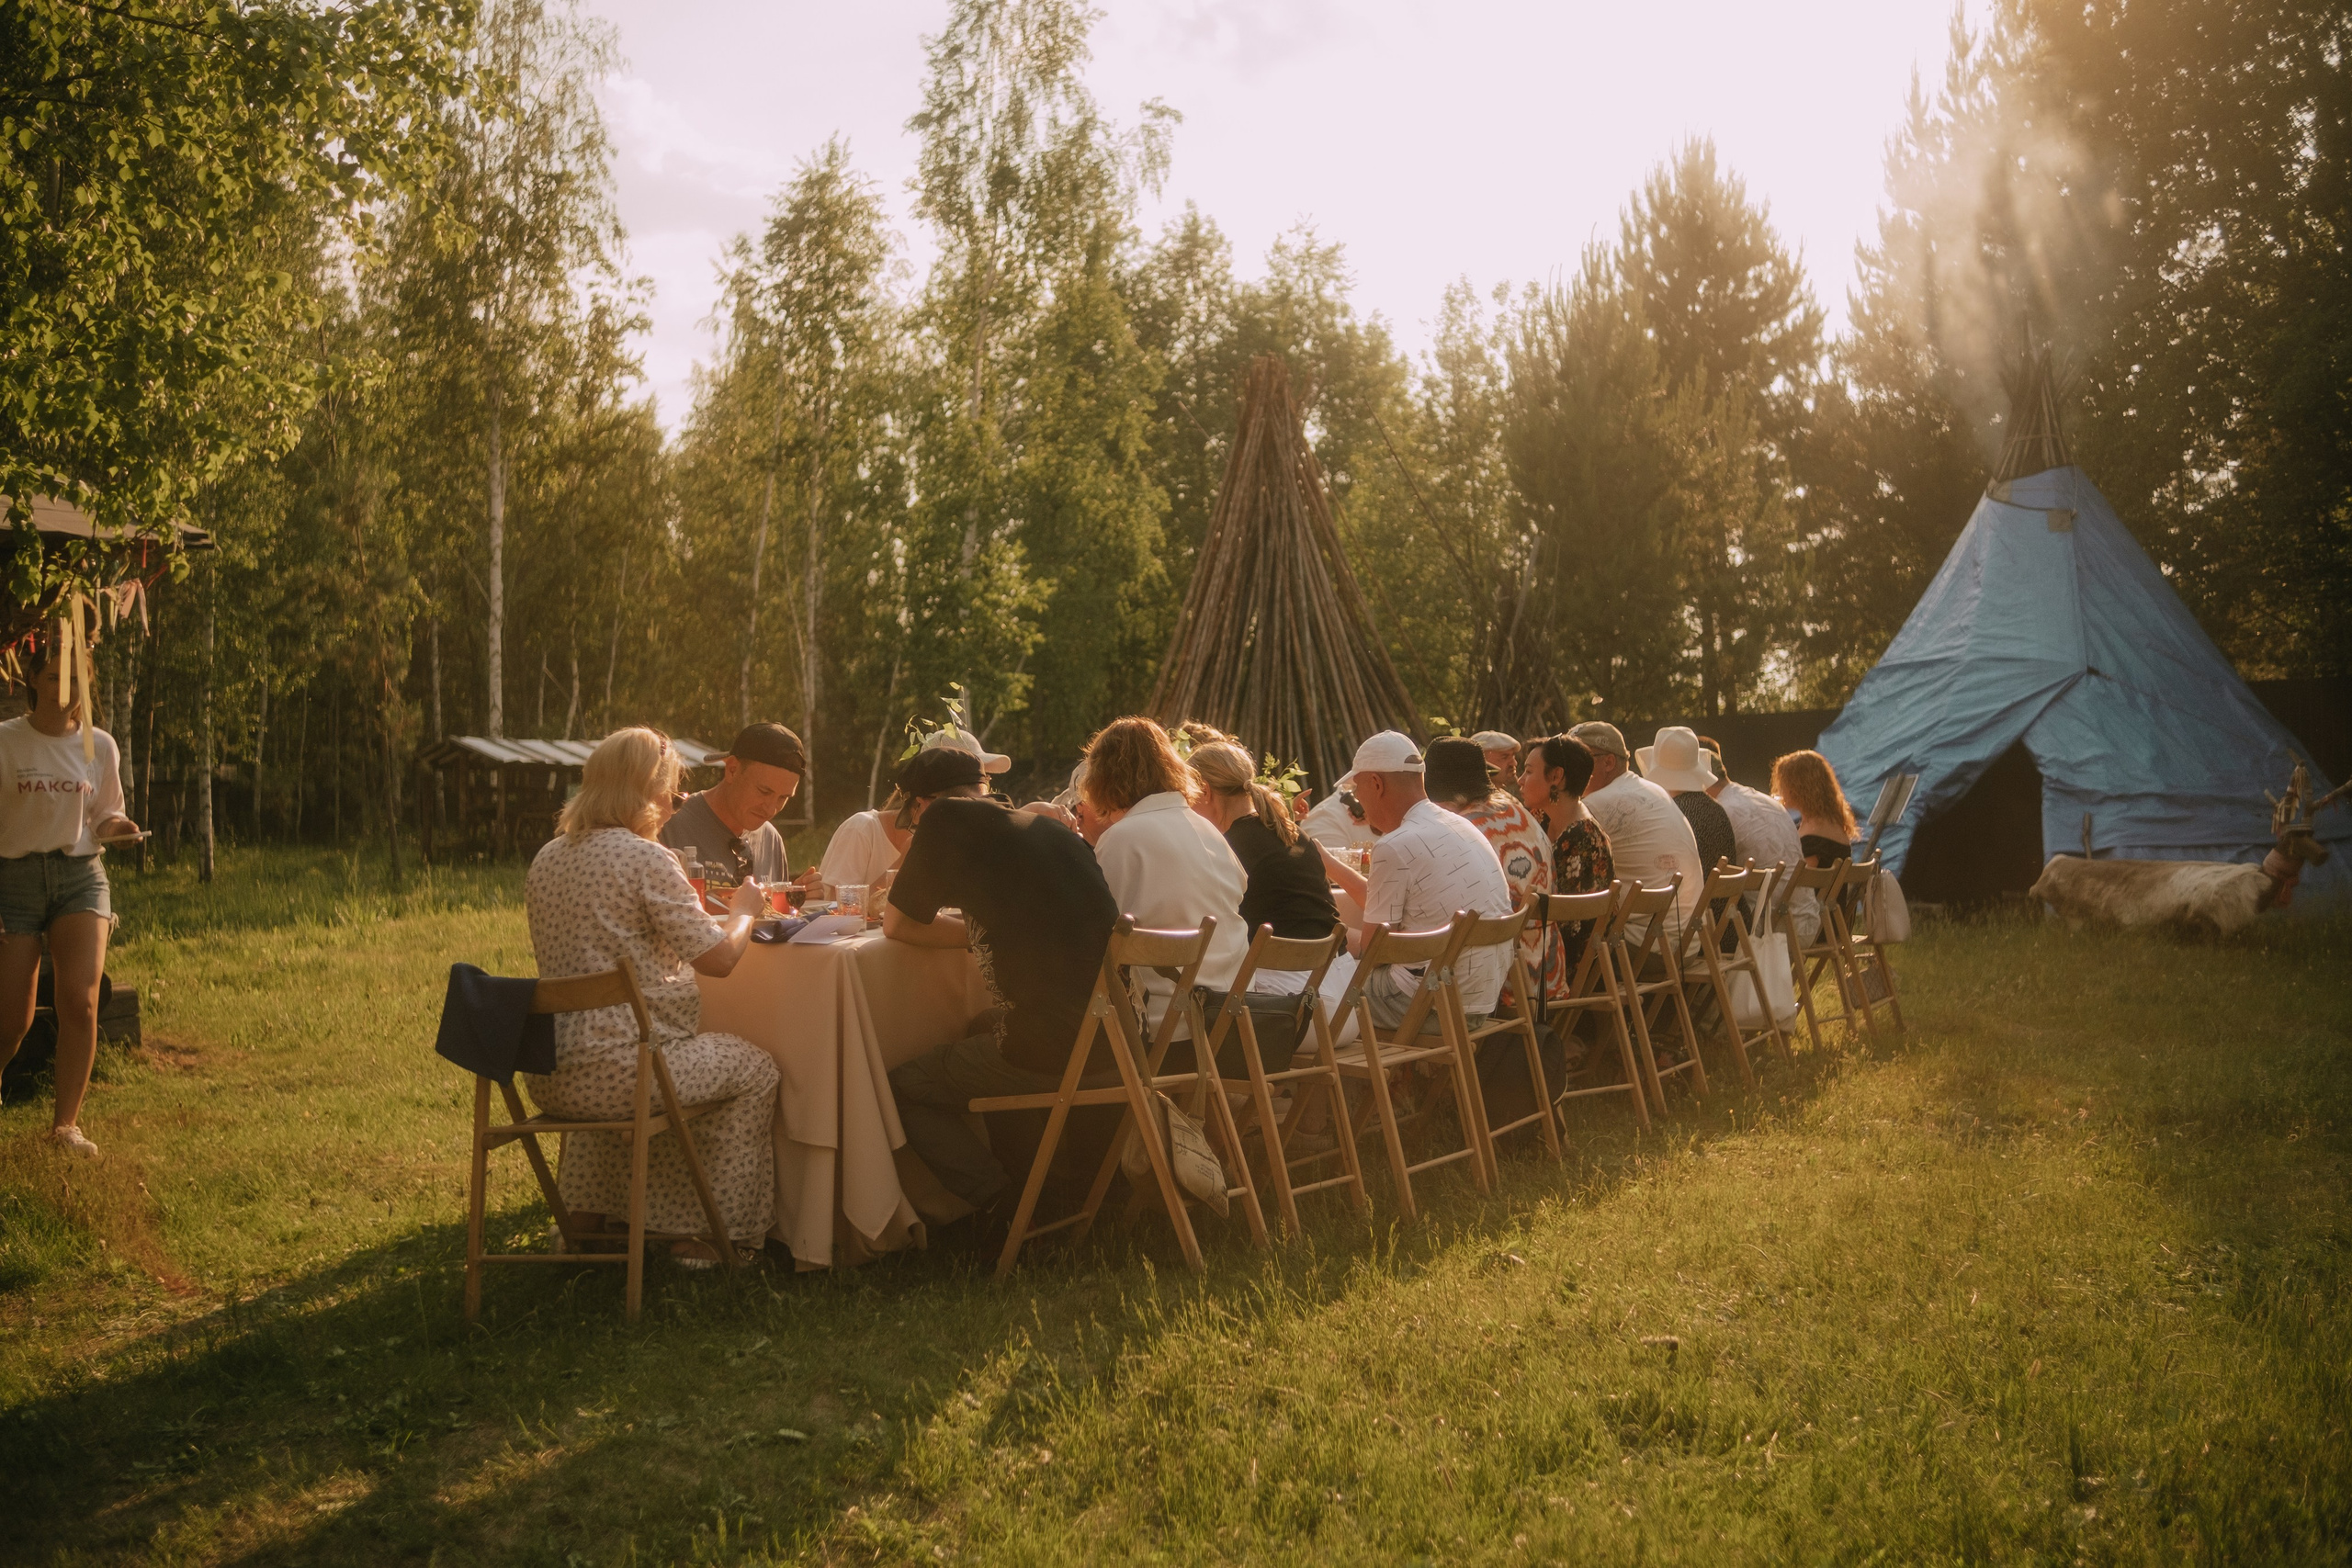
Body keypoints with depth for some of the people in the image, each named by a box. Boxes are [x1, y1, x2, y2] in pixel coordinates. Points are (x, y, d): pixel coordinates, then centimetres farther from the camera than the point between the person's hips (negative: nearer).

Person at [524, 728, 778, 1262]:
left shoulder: (545, 859, 10)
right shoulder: (646, 859, -15)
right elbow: (718, 958, -14)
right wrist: (744, 911, 7)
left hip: (547, 1075, 8)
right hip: (617, 1070, -8)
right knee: (755, 1071, 12)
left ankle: (587, 1212, 40)